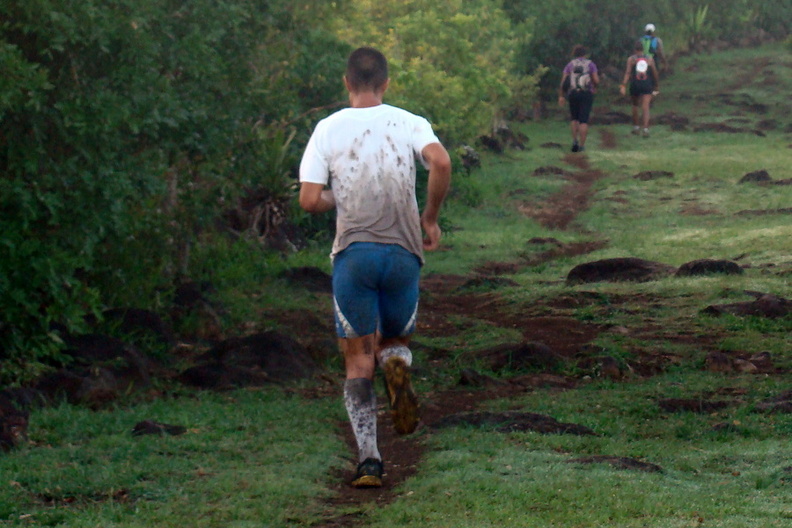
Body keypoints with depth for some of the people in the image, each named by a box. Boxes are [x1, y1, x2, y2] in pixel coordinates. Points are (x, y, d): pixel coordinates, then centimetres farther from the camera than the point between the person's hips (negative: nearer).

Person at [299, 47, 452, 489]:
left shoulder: (328, 129, 4)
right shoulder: (408, 123, 5)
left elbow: (310, 200, -2)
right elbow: (441, 161, -15)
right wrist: (430, 218, -2)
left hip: (353, 253, -1)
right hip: (403, 252, 1)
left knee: (359, 358, 6)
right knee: (396, 339, 22)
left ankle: (369, 460, -8)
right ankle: (398, 367, -17)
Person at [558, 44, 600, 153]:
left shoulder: (570, 65, 5)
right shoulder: (590, 64, 2)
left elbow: (563, 81, -3)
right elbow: (596, 80, -4)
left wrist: (561, 96, -1)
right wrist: (594, 87, 18)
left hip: (573, 94, 1)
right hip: (587, 94, -1)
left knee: (574, 118, 19)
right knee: (584, 120, -1)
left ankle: (575, 140, 3)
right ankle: (581, 145, -6)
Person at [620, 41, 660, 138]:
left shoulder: (631, 59, 1)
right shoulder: (650, 59, 6)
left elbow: (627, 73, -10)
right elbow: (655, 74, 11)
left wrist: (623, 86, -15)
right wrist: (657, 85, 23)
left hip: (635, 85, 0)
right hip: (647, 85, 0)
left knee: (635, 105, 19)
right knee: (645, 108, -5)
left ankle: (636, 127, 25)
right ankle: (645, 128, -20)